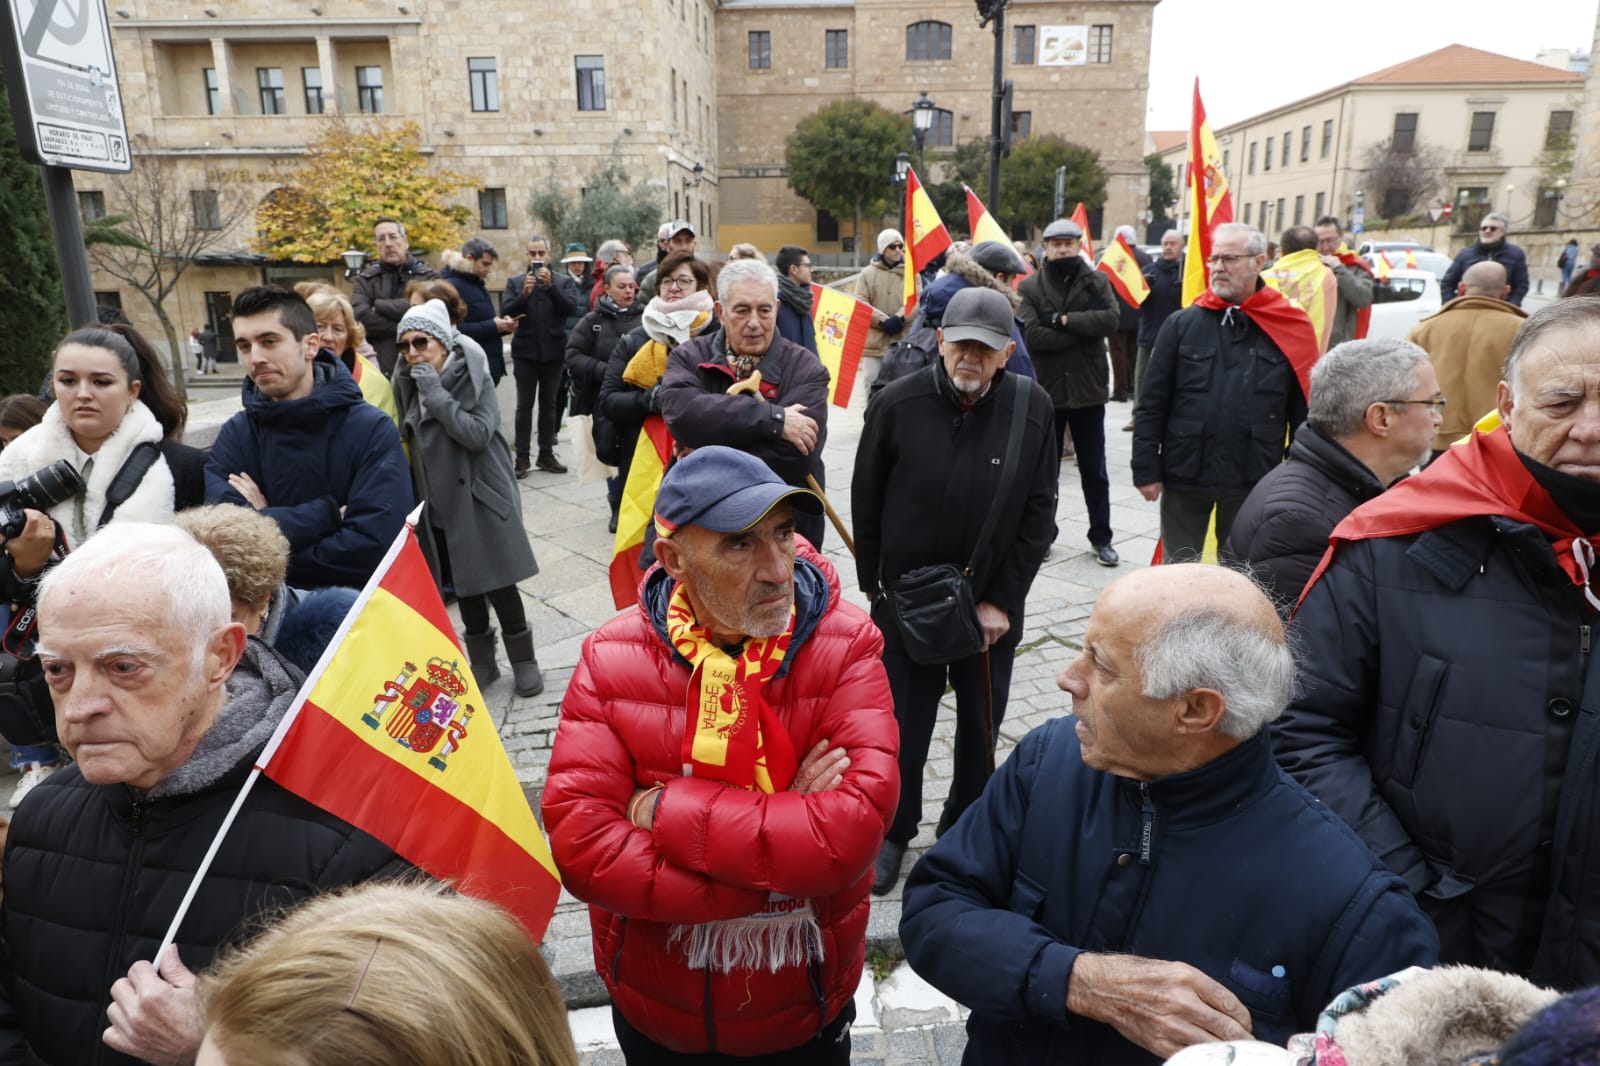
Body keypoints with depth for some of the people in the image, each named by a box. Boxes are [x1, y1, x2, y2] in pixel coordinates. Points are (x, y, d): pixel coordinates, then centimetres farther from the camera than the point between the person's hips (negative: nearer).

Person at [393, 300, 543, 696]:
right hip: (441, 503, 5)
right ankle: (482, 661, 27)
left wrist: (436, 393, -23)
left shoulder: (474, 378, -11)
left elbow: (479, 434, -23)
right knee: (464, 586, 13)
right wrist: (415, 500, 7)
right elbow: (413, 444, 14)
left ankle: (524, 661, 15)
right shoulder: (407, 384, 5)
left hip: (481, 498, -5)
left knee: (498, 584, 0)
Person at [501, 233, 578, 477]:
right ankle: (522, 457, 3)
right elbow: (506, 311, -5)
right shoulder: (515, 282, 6)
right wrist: (524, 294, -19)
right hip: (525, 352, -1)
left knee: (549, 404, 9)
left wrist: (550, 285, -19)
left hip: (553, 352, 1)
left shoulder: (564, 281, 6)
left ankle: (546, 454, 16)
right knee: (524, 405, 0)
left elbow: (571, 307, -10)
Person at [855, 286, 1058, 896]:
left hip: (993, 604, 1)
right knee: (903, 723, 8)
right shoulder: (897, 404, -9)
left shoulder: (1032, 408, -7)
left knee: (981, 725, 16)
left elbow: (1038, 513, -3)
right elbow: (865, 503, 0)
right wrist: (875, 588, 3)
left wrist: (1002, 599, -6)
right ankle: (892, 834, 31)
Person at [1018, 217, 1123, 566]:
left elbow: (1110, 319, -15)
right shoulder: (1030, 287, -2)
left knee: (1094, 470, 10)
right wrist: (1083, 328, -16)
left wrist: (1063, 320, -19)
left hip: (1087, 390, 1)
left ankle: (1101, 537, 21)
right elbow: (1030, 335, -17)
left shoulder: (1097, 282, 3)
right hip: (1045, 390, 0)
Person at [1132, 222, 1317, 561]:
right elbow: (1151, 405, -2)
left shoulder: (1287, 329, -2)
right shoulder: (1182, 324, -1)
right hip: (1183, 476, 0)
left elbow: (1303, 413, 0)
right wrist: (1146, 470, -6)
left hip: (1253, 484, 0)